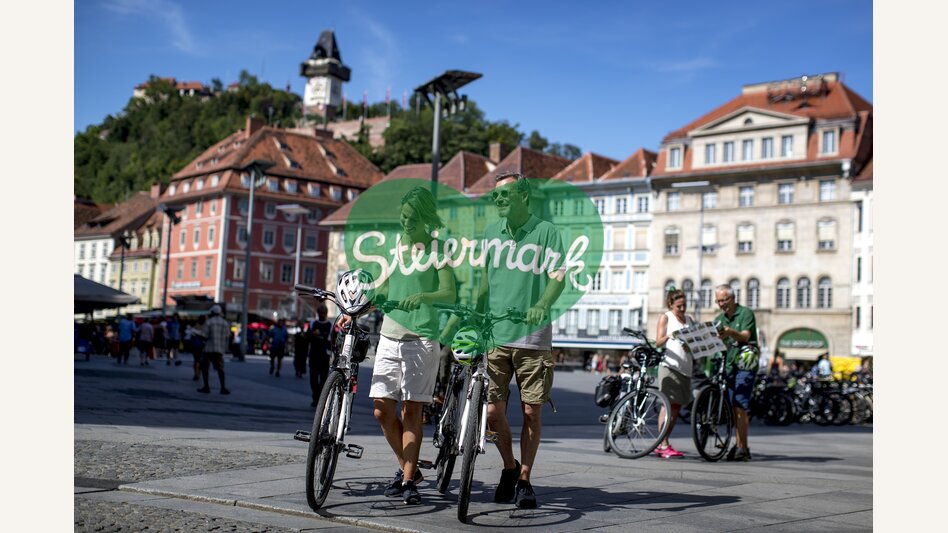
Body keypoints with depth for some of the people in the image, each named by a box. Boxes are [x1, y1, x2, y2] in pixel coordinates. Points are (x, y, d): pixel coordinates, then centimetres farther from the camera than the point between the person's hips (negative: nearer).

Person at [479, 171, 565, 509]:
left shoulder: (545, 231, 0)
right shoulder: (491, 233, 13)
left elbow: (557, 278, -8)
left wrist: (541, 305, -27)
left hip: (532, 336, -3)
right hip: (494, 334, 3)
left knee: (531, 412, 2)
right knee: (492, 411, -1)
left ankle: (524, 480, 16)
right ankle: (509, 467, 23)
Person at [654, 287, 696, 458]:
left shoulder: (690, 320, 21)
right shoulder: (665, 318, 5)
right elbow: (658, 342, -2)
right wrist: (669, 335, -22)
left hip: (685, 367, 6)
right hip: (669, 365, -6)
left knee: (677, 406, 4)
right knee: (669, 403, -12)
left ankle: (662, 445, 10)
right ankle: (663, 445, -12)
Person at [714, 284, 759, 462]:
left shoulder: (746, 313, -4)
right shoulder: (719, 319, 16)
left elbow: (745, 336, -19)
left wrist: (730, 332, -39)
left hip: (745, 365, -6)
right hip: (728, 365, 6)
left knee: (740, 407, -13)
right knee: (733, 407, 5)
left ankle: (742, 448, -11)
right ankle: (740, 445, 11)